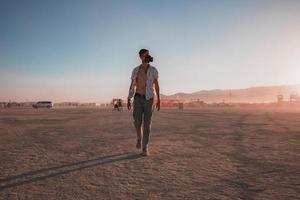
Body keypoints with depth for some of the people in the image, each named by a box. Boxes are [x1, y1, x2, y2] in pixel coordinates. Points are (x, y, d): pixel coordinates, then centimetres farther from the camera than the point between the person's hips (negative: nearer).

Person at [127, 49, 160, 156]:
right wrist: (128, 100, 3)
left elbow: (156, 85, 4)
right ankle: (139, 138, 27)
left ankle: (145, 148, 1)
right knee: (137, 122, -5)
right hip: (138, 98, 2)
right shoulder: (135, 70, 5)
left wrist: (158, 100, -1)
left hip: (149, 99, -1)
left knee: (147, 123, -6)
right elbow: (132, 86, 8)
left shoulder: (153, 70, 0)